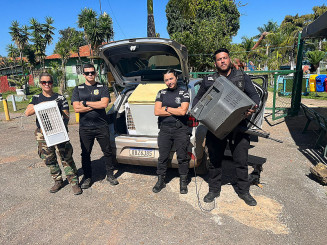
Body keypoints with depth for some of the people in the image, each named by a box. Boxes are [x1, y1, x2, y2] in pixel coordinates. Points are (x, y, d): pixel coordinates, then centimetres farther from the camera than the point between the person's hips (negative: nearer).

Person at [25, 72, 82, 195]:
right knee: (49, 160, 11)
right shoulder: (36, 98, 10)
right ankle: (58, 181, 28)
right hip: (42, 133, 3)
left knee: (66, 158, -6)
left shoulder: (60, 98, 2)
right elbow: (27, 112, -4)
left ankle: (74, 182, 3)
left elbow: (66, 116, 0)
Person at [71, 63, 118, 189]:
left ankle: (110, 175, 24)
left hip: (101, 126, -1)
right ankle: (87, 177, 26)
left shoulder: (103, 88, 6)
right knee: (85, 154, 10)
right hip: (85, 128, 1)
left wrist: (86, 103, -8)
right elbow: (76, 108, -6)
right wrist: (96, 105, -10)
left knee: (107, 151, 7)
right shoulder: (78, 89, 8)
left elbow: (104, 104, -12)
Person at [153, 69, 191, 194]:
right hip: (164, 129, 2)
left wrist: (166, 108, -4)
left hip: (180, 129, -2)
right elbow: (157, 112, 0)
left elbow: (183, 111, -11)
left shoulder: (184, 93, 4)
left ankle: (183, 182, 19)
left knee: (182, 156, 4)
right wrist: (175, 111, -5)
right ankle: (160, 181, 22)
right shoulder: (161, 93, 12)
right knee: (163, 157, 8)